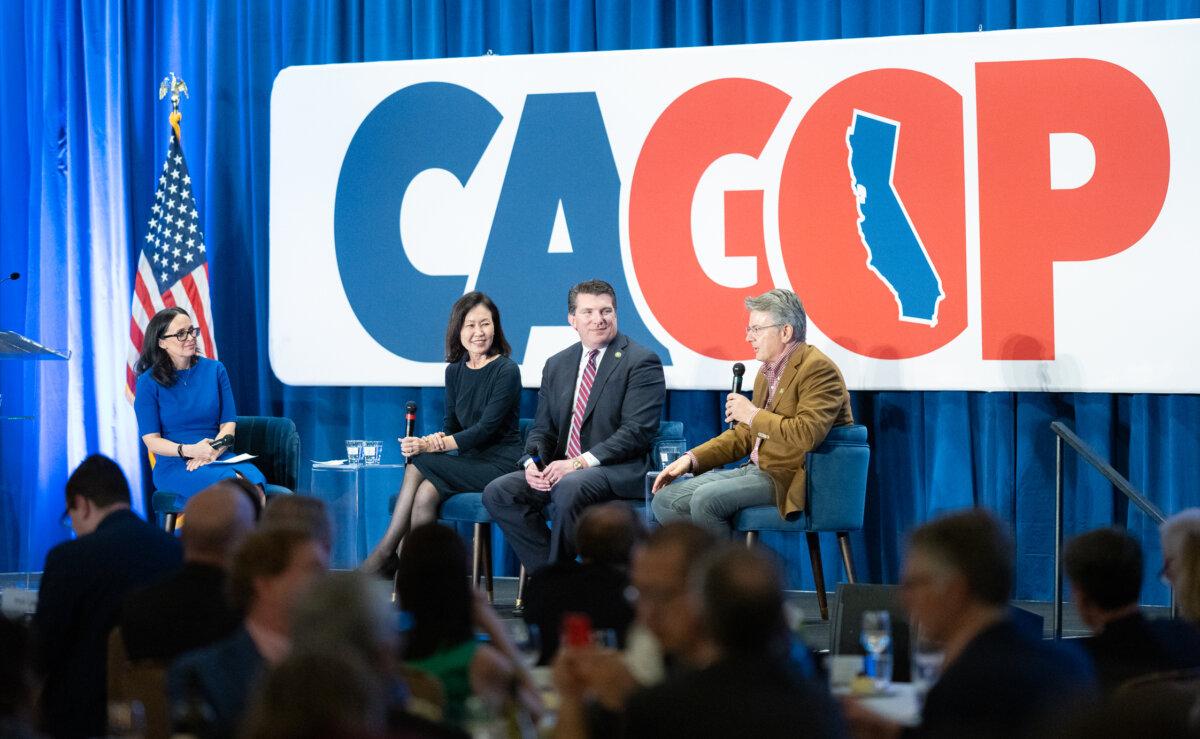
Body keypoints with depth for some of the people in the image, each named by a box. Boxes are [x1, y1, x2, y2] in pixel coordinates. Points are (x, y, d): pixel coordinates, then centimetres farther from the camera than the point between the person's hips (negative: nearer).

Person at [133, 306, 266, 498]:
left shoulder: (215, 369, 13)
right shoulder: (149, 382, 3)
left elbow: (228, 423, 9)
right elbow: (151, 440, -1)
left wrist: (212, 452, -12)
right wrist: (189, 450, -20)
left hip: (219, 458, 3)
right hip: (175, 465, -3)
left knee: (254, 479, -32)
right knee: (230, 481, -35)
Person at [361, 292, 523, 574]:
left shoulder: (506, 370, -9)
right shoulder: (455, 371, 12)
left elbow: (486, 428, -17)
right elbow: (450, 424, 12)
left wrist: (430, 447, -22)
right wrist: (437, 440, -14)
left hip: (500, 463, -5)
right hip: (470, 462, 5)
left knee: (419, 464, -25)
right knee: (425, 494, -26)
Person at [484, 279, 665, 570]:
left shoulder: (642, 361, -3)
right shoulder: (556, 365, 18)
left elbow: (637, 431, -12)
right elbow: (543, 428, 17)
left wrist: (580, 462, -20)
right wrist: (532, 462, -7)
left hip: (618, 470, -6)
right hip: (562, 469, 6)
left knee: (569, 488, -36)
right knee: (498, 492, -15)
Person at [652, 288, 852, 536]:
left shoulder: (818, 368, -13)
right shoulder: (768, 371, 16)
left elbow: (807, 435, -27)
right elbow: (745, 434, 22)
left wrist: (753, 414, -16)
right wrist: (691, 459, 10)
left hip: (790, 479, -9)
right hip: (757, 469, 9)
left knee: (706, 498, -28)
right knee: (665, 499, -3)